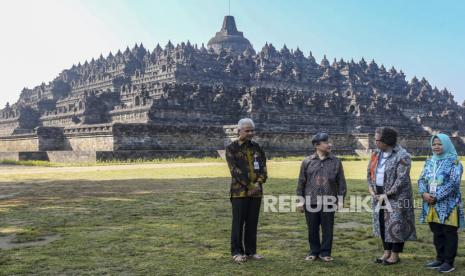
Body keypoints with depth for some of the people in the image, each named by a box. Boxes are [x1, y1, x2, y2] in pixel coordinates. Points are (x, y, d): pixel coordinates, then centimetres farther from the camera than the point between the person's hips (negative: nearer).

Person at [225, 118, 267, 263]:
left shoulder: (257, 147, 11)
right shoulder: (231, 148, -3)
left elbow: (263, 167, 5)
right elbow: (235, 170, -11)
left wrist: (259, 183, -12)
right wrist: (249, 185, -15)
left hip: (256, 191, 4)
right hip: (239, 191, -4)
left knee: (252, 222, 10)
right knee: (238, 222, 1)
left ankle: (251, 251, 20)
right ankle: (237, 252, 10)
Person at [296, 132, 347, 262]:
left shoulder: (335, 162, 3)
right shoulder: (307, 162, 1)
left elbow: (341, 182, 6)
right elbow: (301, 182, 5)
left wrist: (341, 200, 3)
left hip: (329, 202, 0)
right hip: (311, 202, 0)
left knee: (327, 229, 6)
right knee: (312, 229, 9)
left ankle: (325, 252, 20)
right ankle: (314, 252, 24)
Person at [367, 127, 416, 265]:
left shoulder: (402, 156, -15)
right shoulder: (376, 153, 6)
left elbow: (402, 179, -19)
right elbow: (370, 172, 13)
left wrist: (387, 194, -17)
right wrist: (371, 189, -1)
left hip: (396, 196, -7)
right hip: (379, 195, 7)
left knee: (395, 224, 0)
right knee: (382, 222, 13)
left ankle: (395, 255, 12)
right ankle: (387, 252, 25)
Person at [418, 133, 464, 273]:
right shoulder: (429, 162, 12)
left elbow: (453, 182, -15)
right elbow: (421, 179, 9)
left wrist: (436, 197, -17)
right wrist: (424, 193, -11)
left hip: (448, 204, -6)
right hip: (432, 204, 6)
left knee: (449, 233, 1)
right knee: (437, 233, 13)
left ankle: (449, 262, 8)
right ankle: (440, 258, 24)